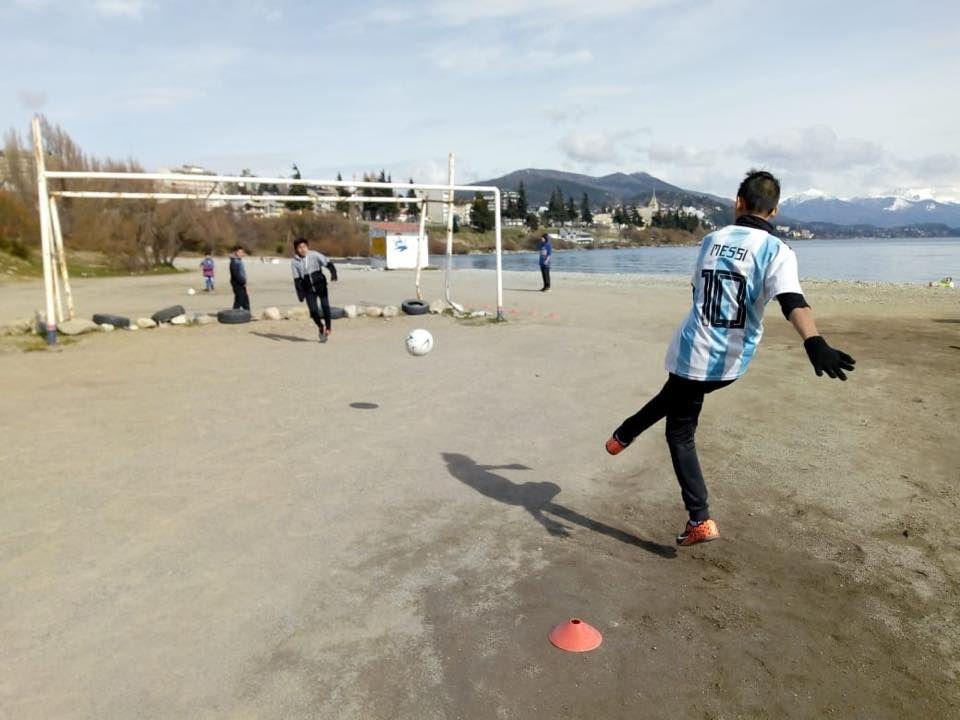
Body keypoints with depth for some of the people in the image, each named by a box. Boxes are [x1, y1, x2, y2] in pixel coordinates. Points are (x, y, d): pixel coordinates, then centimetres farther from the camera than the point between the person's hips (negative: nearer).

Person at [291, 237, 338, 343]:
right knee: (313, 310, -9)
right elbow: (297, 279, 1)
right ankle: (320, 327, 20)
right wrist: (300, 293, -7)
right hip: (308, 289, 1)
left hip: (320, 285, -1)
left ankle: (328, 327, 6)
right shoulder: (294, 262, -1)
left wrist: (333, 273, -28)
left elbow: (328, 264, -9)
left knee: (325, 305, -16)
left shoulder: (314, 255, -5)